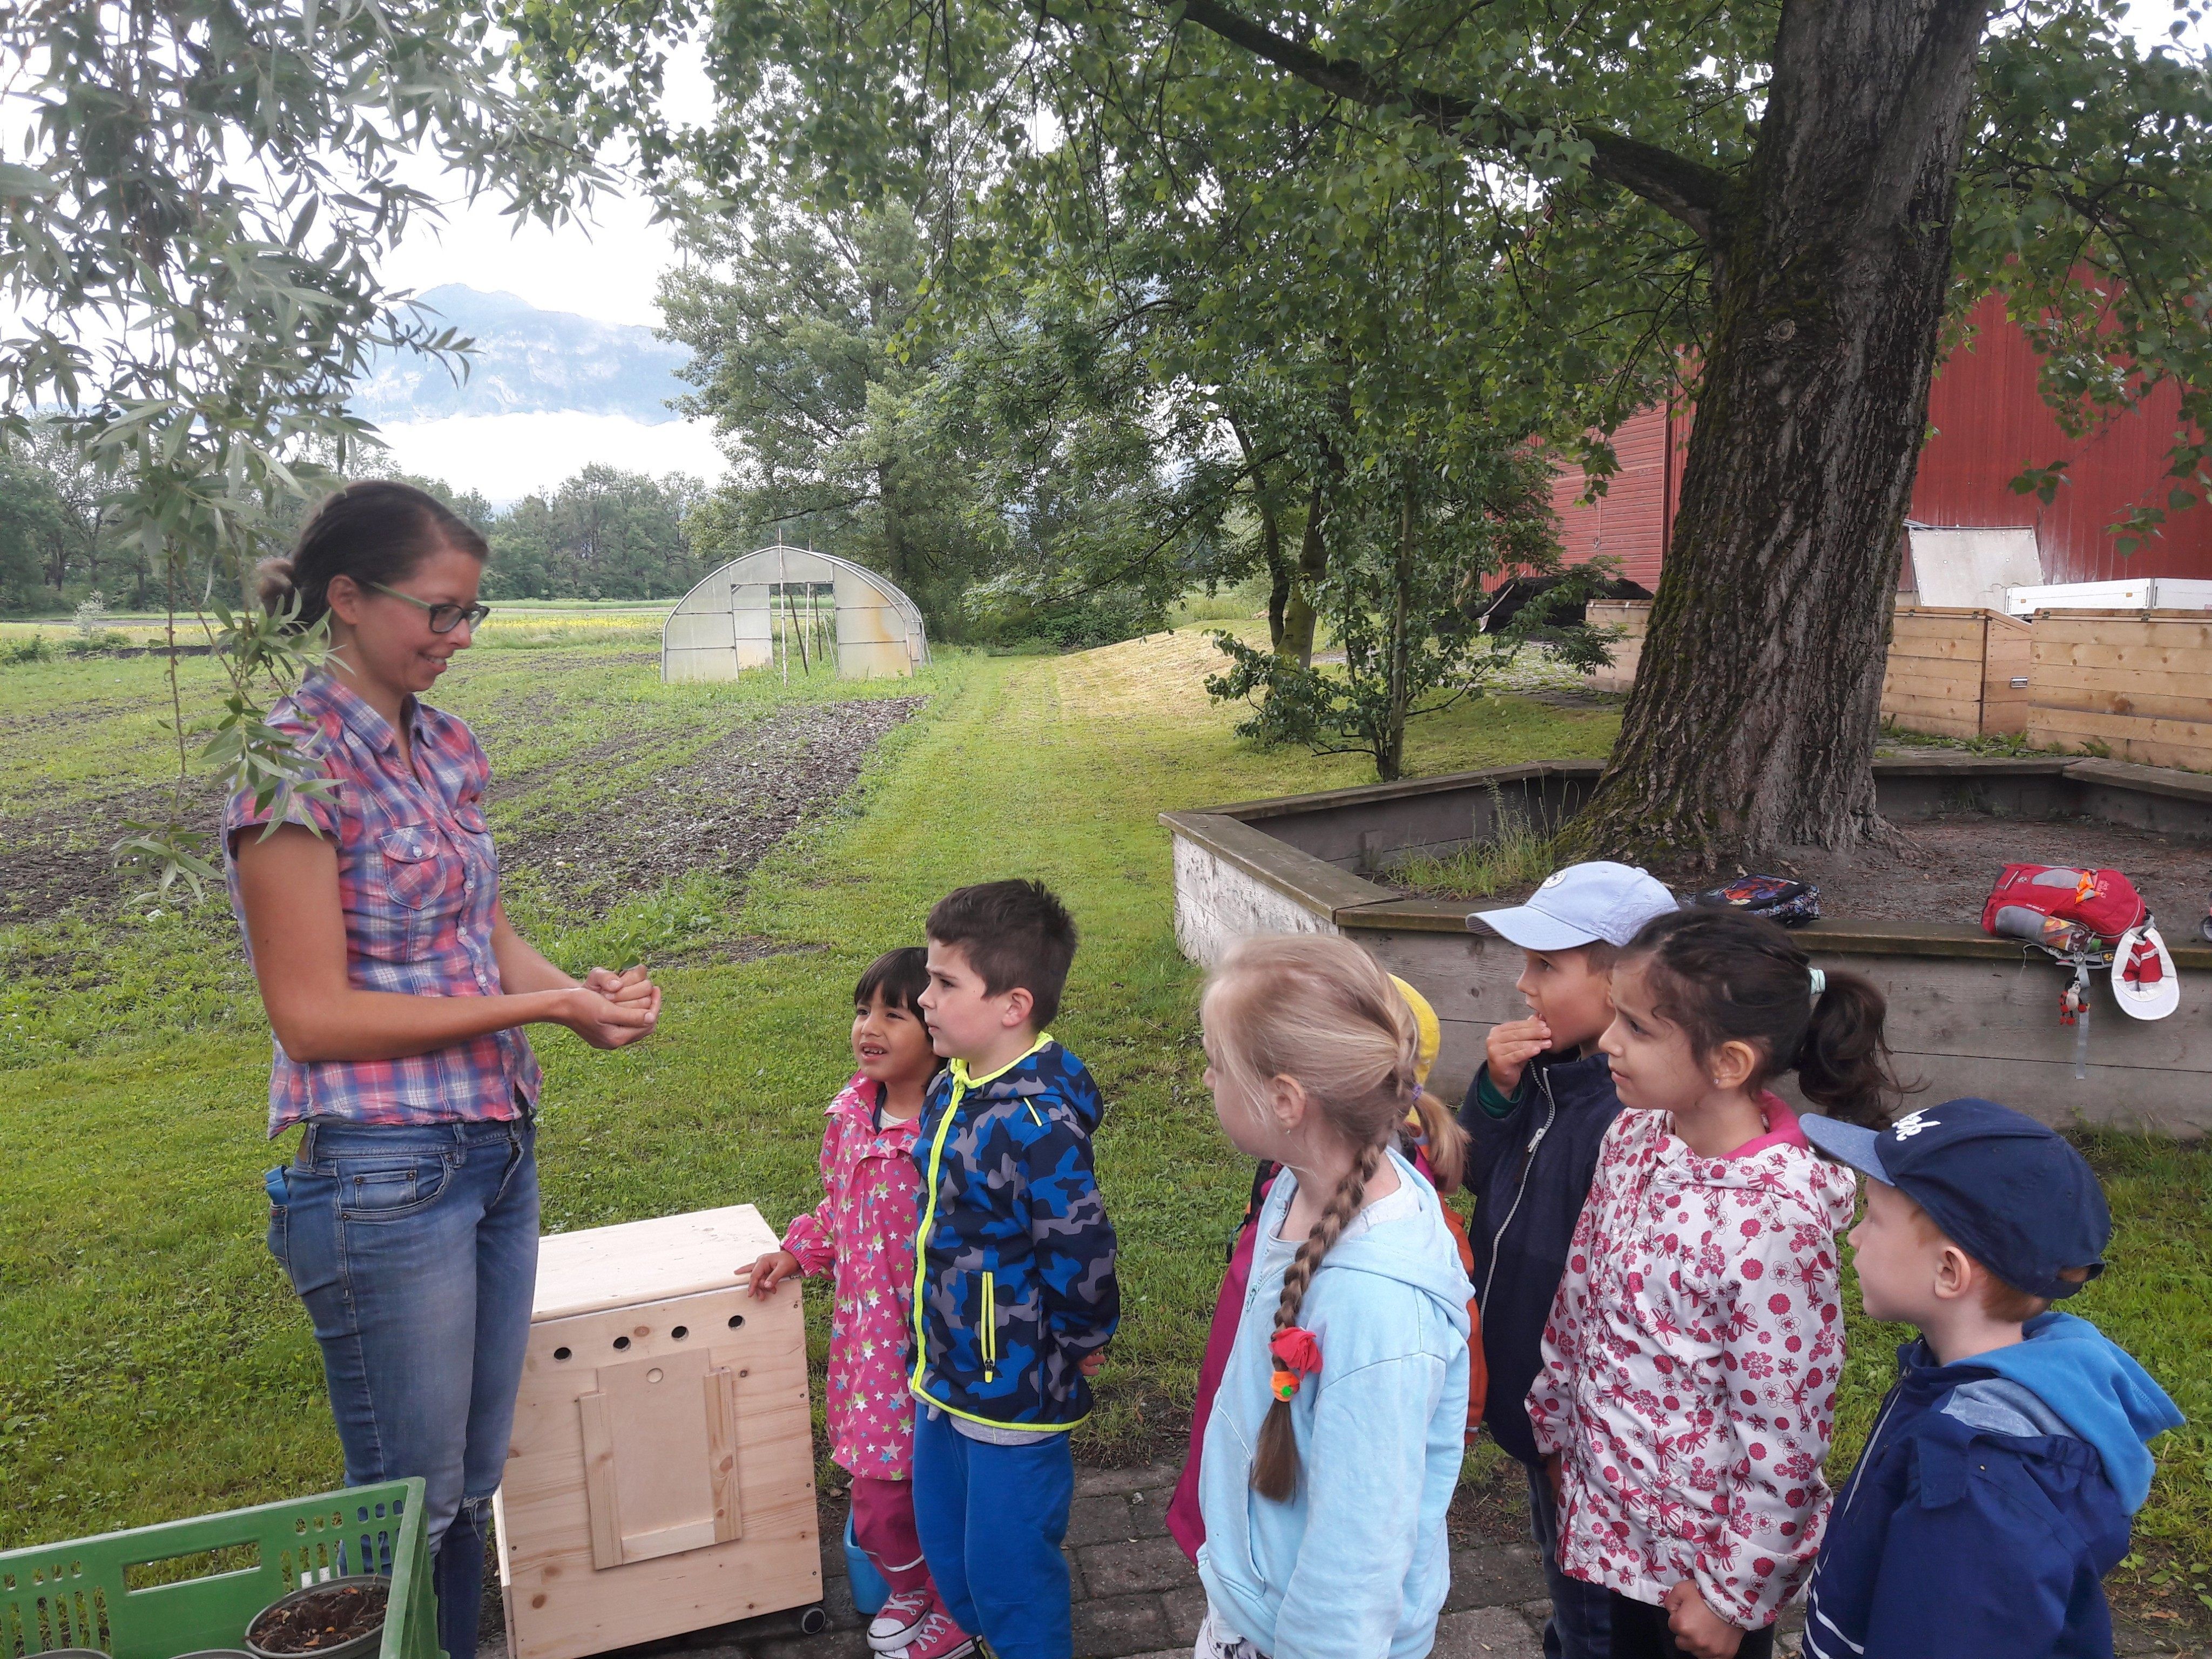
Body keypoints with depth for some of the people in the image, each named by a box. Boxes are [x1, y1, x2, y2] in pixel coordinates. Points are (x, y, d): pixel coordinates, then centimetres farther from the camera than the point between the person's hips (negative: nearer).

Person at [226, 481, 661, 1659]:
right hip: (382, 1173, -7)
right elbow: (313, 1015, -17)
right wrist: (537, 1008, -19)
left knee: (474, 1482, 19)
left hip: (498, 1150, 7)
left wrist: (582, 997, -7)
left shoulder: (444, 744, 7)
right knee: (408, 1502, 9)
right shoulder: (294, 763, -15)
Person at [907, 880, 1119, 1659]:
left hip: (1014, 1396, -9)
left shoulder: (1038, 1124, -31)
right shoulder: (951, 1088, -1)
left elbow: (1080, 1250, -28)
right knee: (945, 1543, 26)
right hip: (945, 1374, 9)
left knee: (1007, 1566, 10)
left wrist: (1079, 1344, -11)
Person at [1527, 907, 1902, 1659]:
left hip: (1704, 1550, -6)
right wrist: (1557, 1427, 13)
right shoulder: (1634, 1136, -9)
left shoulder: (1775, 1218, -29)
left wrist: (1732, 1592, -12)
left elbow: (1783, 1436, -21)